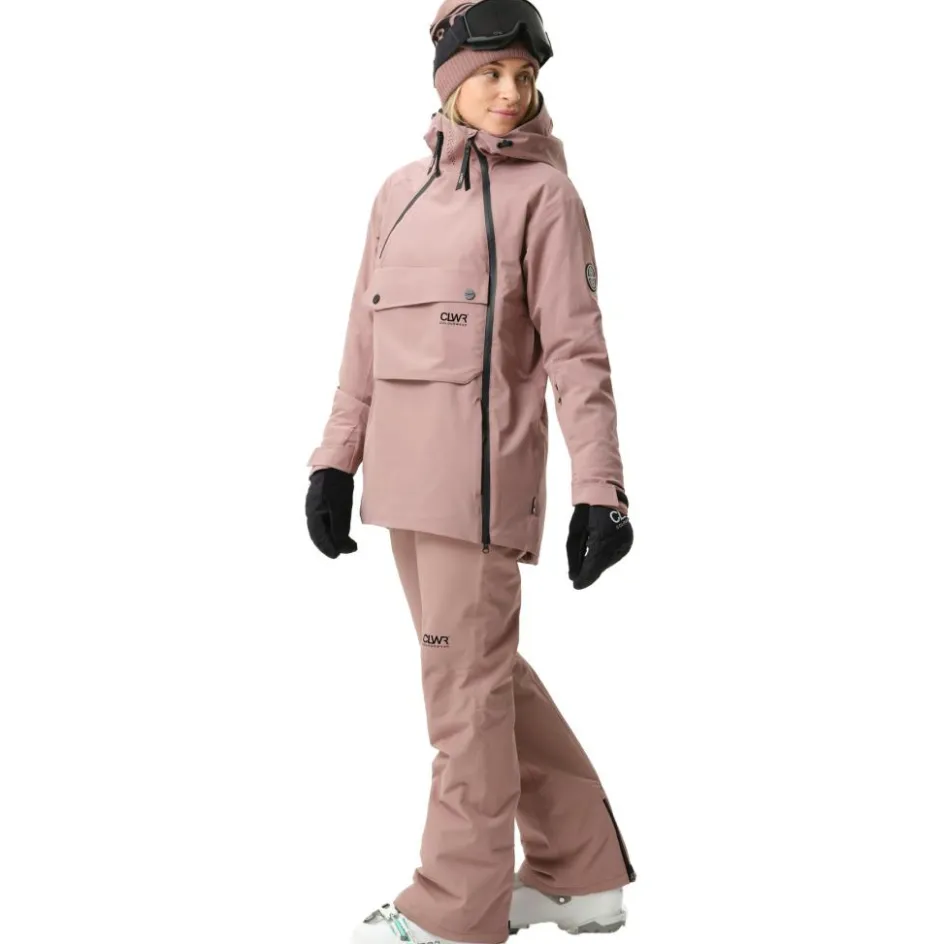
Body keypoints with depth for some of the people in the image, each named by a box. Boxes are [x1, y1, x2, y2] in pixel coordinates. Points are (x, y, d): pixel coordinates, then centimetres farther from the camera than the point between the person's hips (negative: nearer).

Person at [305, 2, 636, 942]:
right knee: (482, 667, 14)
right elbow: (366, 338, 15)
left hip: (481, 464, -7)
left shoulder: (543, 193, -3)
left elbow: (576, 351, -8)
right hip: (404, 467, 7)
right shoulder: (400, 191, 14)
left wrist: (599, 490, -13)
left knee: (466, 678, 0)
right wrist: (335, 460, 10)